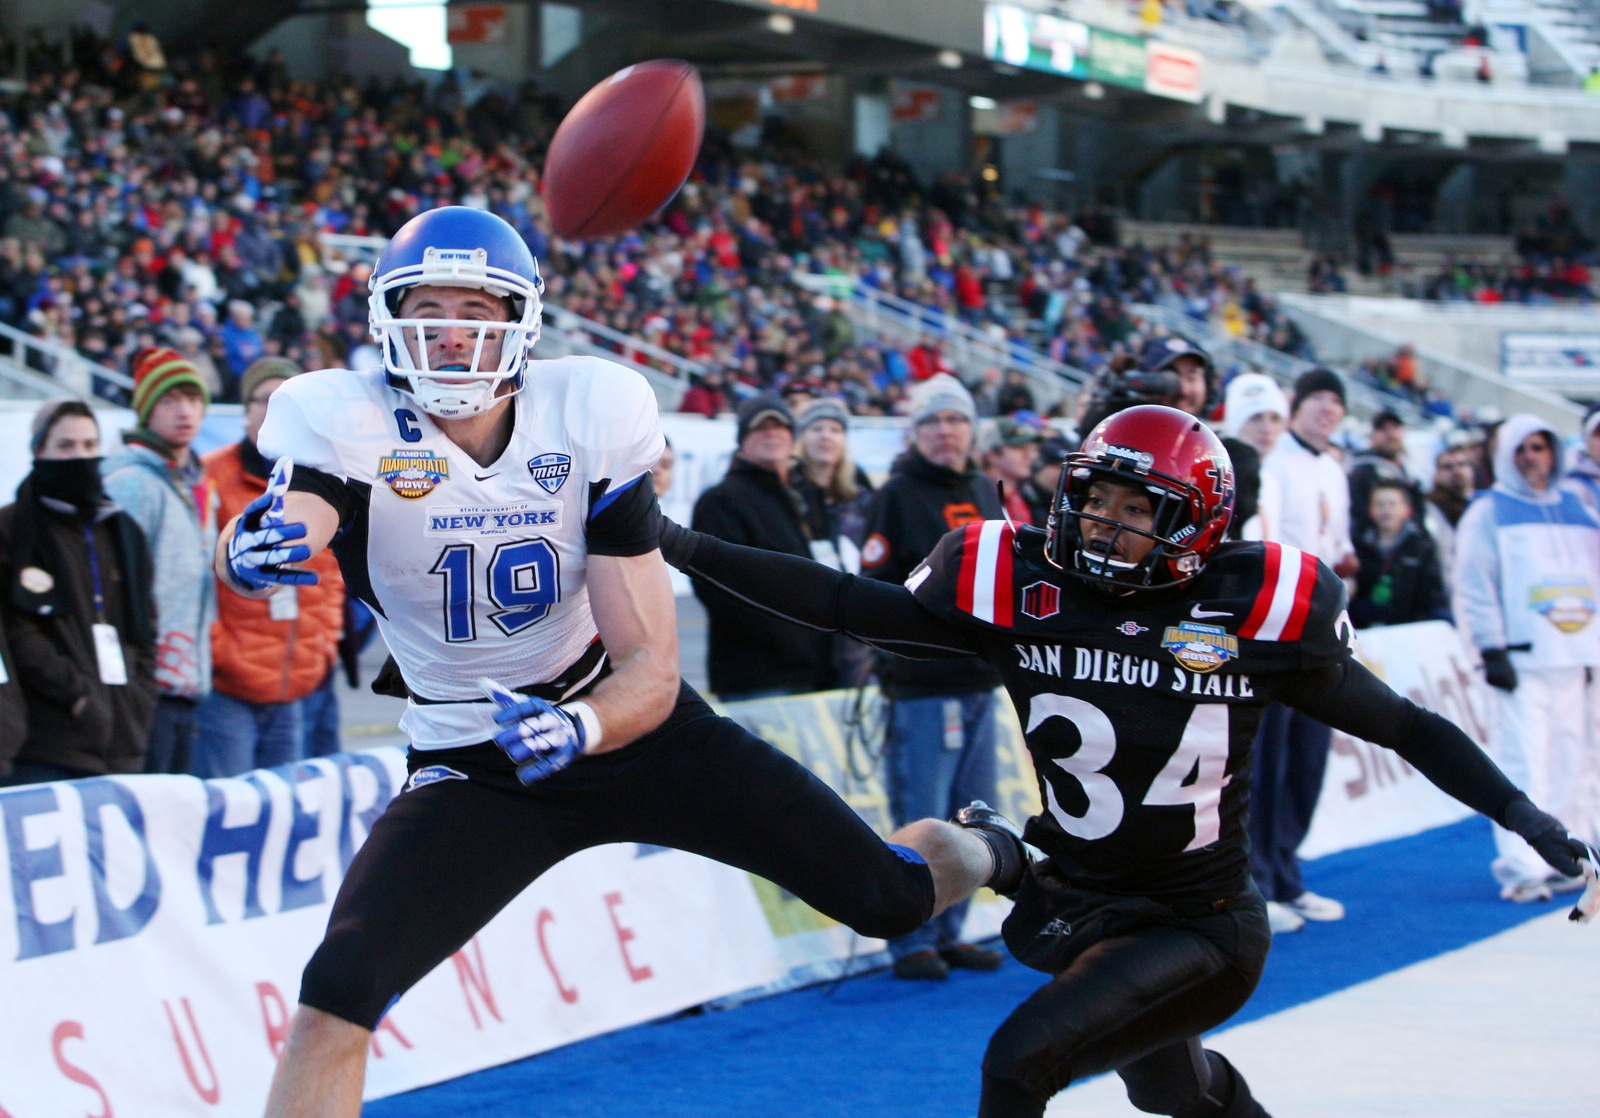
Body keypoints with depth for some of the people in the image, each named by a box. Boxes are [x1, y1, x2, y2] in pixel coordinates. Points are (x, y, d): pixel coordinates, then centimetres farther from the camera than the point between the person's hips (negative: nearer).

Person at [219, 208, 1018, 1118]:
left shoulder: (590, 420, -15)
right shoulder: (349, 425, -17)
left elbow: (652, 670, -15)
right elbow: (275, 533, -41)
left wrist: (578, 727, -38)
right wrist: (252, 548, -66)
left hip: (631, 723, 1)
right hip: (474, 767, -1)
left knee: (889, 899, 5)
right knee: (336, 1000, -23)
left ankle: (987, 851, 42)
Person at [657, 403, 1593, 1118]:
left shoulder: (1253, 610, -15)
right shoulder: (1019, 590, -10)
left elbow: (1401, 725, -5)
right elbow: (851, 607, -12)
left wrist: (1519, 813, -12)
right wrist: (690, 551, -19)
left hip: (1202, 930, -5)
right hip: (1077, 908, 5)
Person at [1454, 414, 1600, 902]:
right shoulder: (1488, 513, 2)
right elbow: (1474, 586, -4)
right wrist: (1491, 649, -12)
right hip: (1521, 658, -5)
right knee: (1523, 762, -11)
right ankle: (1523, 868, -13)